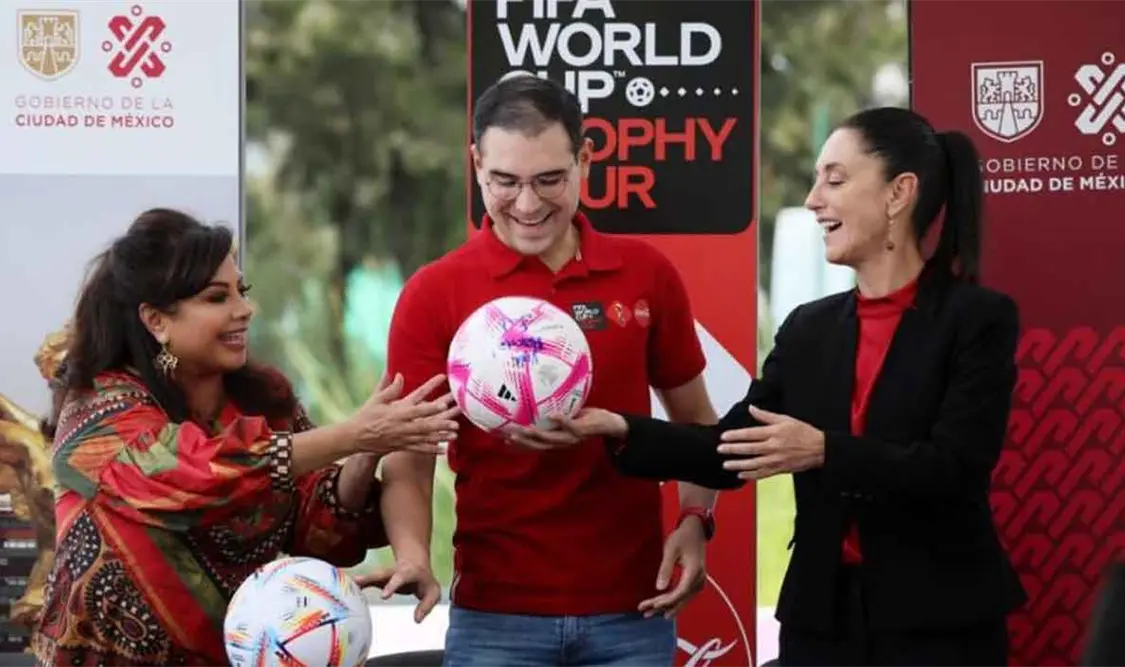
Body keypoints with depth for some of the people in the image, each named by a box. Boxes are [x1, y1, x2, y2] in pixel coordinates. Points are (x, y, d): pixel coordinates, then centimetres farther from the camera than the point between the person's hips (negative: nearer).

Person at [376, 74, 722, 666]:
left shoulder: (647, 274, 2)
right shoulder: (433, 295, -4)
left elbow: (695, 422, 13)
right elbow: (409, 455, -7)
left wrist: (695, 520, -3)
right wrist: (412, 556, -25)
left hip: (633, 608, 2)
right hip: (496, 613, -2)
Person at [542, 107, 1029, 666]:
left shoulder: (978, 318, -6)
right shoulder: (808, 328, 10)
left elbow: (955, 468, -15)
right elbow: (732, 450, 7)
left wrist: (823, 451, -25)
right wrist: (619, 430, -7)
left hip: (938, 621, -5)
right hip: (821, 615, 5)